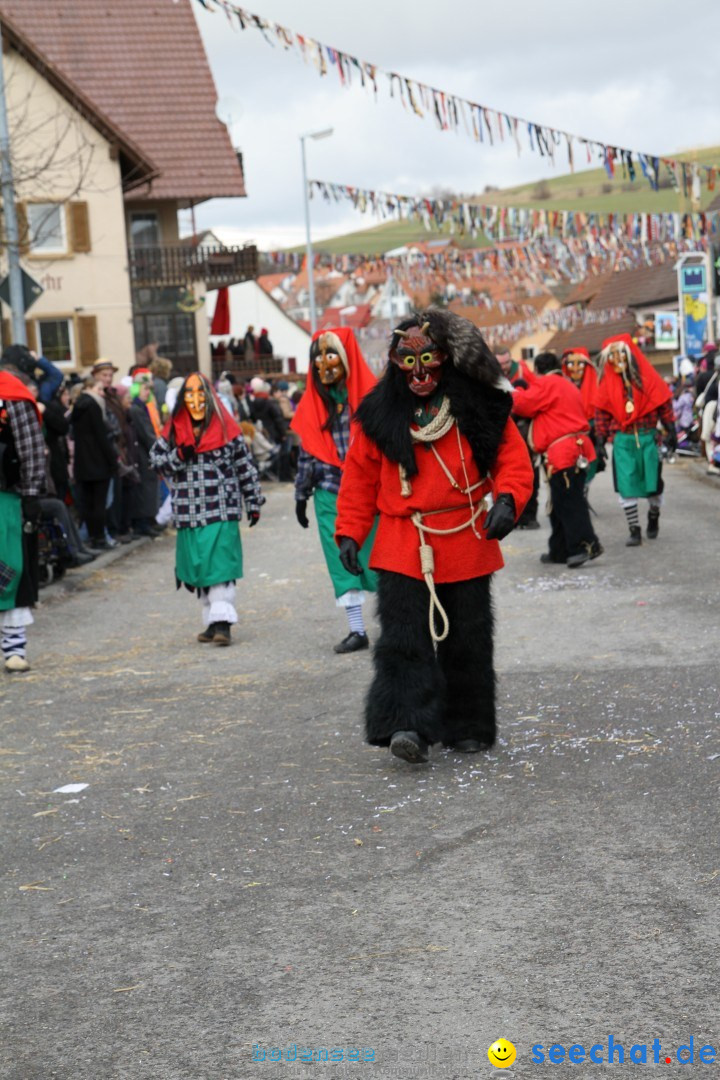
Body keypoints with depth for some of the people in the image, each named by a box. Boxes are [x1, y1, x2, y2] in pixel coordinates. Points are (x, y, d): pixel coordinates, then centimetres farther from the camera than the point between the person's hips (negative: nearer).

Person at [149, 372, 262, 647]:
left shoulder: (226, 429, 1)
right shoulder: (173, 431, 8)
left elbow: (245, 467, 6)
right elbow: (155, 459, 8)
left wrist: (253, 503, 8)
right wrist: (179, 456, -11)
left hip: (222, 510, -3)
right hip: (189, 512, 3)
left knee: (221, 565, -12)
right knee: (199, 567, 7)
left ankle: (222, 622, -15)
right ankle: (212, 621, 15)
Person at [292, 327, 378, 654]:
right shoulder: (313, 403, 8)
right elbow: (306, 453, 13)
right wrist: (301, 495, 12)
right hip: (330, 494, 4)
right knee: (342, 562, 2)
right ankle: (356, 630, 7)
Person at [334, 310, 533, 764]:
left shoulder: (481, 407, 1)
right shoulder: (381, 413, 3)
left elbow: (514, 459, 2)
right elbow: (360, 477, 8)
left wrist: (507, 498, -18)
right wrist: (349, 532, 0)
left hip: (466, 547, 1)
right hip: (402, 550, -1)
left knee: (468, 640, 9)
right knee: (404, 638, -13)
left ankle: (468, 727, 22)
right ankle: (408, 726, -17)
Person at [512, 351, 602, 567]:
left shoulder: (545, 384, -6)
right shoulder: (570, 386, 24)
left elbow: (523, 404, -7)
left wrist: (517, 393, 15)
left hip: (562, 452, -10)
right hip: (577, 450, 10)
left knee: (568, 502, -11)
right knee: (562, 503, 14)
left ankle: (587, 544, -17)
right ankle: (561, 550, 18)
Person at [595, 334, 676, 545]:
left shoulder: (648, 376, -1)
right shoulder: (607, 382, 3)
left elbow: (664, 404, 2)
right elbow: (602, 412, 5)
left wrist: (671, 431, -2)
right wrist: (601, 440, 1)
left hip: (648, 438, -1)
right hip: (622, 440, 1)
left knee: (653, 483, 6)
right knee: (626, 486, -4)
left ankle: (654, 518, 34)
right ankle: (634, 530, 2)